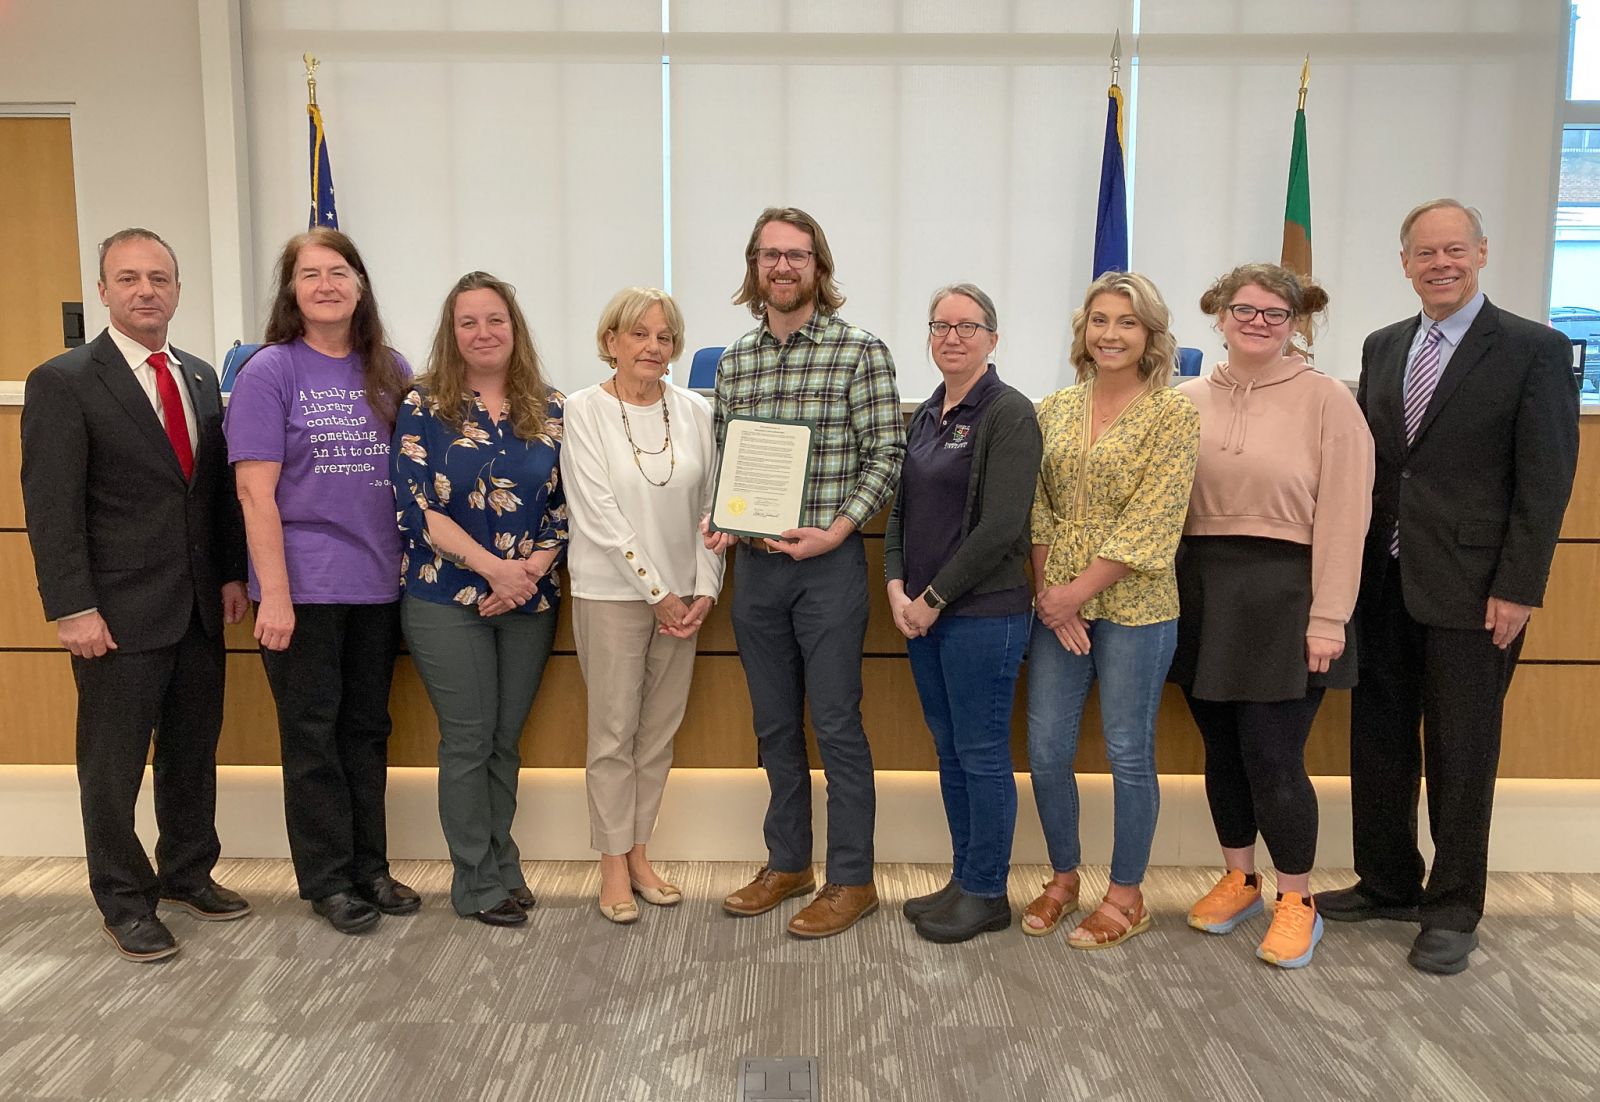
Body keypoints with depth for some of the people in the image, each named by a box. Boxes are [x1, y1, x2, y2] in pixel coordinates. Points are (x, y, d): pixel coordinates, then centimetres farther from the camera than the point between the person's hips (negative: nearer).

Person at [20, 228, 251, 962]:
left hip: (200, 607, 6)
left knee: (194, 753, 16)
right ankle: (124, 903, 23)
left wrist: (231, 573, 8)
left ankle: (187, 875, 33)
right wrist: (72, 608, -16)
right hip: (120, 614, -5)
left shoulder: (201, 377, 10)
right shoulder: (63, 382, -8)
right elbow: (51, 509, -12)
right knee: (113, 767, 7)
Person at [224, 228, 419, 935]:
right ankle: (327, 879, 20)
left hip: (379, 581, 4)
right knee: (312, 733, 7)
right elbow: (256, 491, -10)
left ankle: (370, 868, 26)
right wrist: (274, 594, -15)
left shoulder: (389, 370, 7)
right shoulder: (270, 372, -5)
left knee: (367, 729, 13)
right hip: (305, 585, -4)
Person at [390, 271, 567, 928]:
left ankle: (501, 865, 26)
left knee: (506, 740, 11)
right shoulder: (424, 407, -2)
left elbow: (565, 505, 5)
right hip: (447, 600, -3)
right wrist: (495, 568, -16)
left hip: (530, 600, 3)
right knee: (468, 740, 1)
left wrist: (532, 568, -11)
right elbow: (420, 505, -9)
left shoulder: (550, 410, 6)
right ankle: (479, 883, 15)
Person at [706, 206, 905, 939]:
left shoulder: (861, 351, -5)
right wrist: (720, 521, -3)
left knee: (836, 725, 1)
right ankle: (787, 863, 30)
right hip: (755, 564, 5)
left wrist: (835, 531, -18)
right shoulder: (733, 362, 10)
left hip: (829, 562, -5)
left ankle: (851, 880, 15)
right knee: (774, 725, 14)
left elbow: (886, 454, -8)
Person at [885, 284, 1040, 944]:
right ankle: (963, 879, 28)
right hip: (921, 612, 8)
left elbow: (1000, 527, -17)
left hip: (982, 612, -8)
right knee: (949, 749, 15)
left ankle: (986, 894, 17)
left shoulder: (1009, 414, -10)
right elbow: (902, 509, 15)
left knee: (982, 754, 2)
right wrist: (898, 588, -1)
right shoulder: (927, 415, 14)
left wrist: (934, 598, -14)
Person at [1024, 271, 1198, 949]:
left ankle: (1126, 895, 23)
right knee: (1045, 749, 8)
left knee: (1129, 754, 6)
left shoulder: (1172, 413, -6)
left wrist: (1078, 592, -14)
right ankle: (1063, 876, 29)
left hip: (1132, 607, -4)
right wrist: (1048, 592, -5)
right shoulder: (1054, 410, 9)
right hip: (1057, 605, 5)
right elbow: (1038, 508, 6)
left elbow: (1151, 523, -12)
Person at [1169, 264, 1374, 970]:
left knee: (1273, 756, -2)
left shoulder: (1327, 400, -4)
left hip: (1284, 595, -4)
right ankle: (1238, 880, 31)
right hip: (1201, 593, 4)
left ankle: (1297, 902, 18)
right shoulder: (1189, 401, 7)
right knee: (1221, 748, 12)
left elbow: (1342, 517, -8)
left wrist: (1327, 618, -11)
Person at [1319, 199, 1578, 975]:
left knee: (1460, 755, 6)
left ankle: (1453, 910, 22)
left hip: (1470, 588, -5)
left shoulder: (1534, 350, -5)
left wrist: (1518, 588, -13)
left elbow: (1546, 480, -9)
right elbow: (1365, 462, 11)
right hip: (1382, 582, 5)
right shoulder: (1383, 348, 11)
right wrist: (1350, 563, 5)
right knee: (1378, 743, 12)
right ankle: (1386, 884, 29)